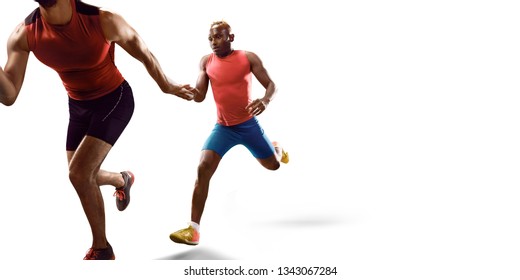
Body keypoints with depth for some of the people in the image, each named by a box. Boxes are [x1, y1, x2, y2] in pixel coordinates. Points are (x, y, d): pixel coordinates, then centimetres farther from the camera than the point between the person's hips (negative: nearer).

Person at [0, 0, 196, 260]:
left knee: (79, 173, -17)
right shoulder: (23, 34, -18)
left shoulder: (103, 21, -28)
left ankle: (101, 248, 3)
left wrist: (168, 87, 4)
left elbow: (145, 55, -10)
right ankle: (123, 179, 50)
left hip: (115, 99, -5)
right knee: (85, 177, 13)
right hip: (78, 106, 5)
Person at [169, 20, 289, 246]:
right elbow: (199, 97, 0)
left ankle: (277, 147, 57)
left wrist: (265, 101, -31)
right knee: (203, 169, -20)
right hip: (223, 128, 1)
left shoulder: (248, 58, -10)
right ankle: (193, 230, -17)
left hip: (249, 124, -1)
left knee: (273, 165, 15)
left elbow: (271, 85, -8)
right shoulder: (206, 62, -1)